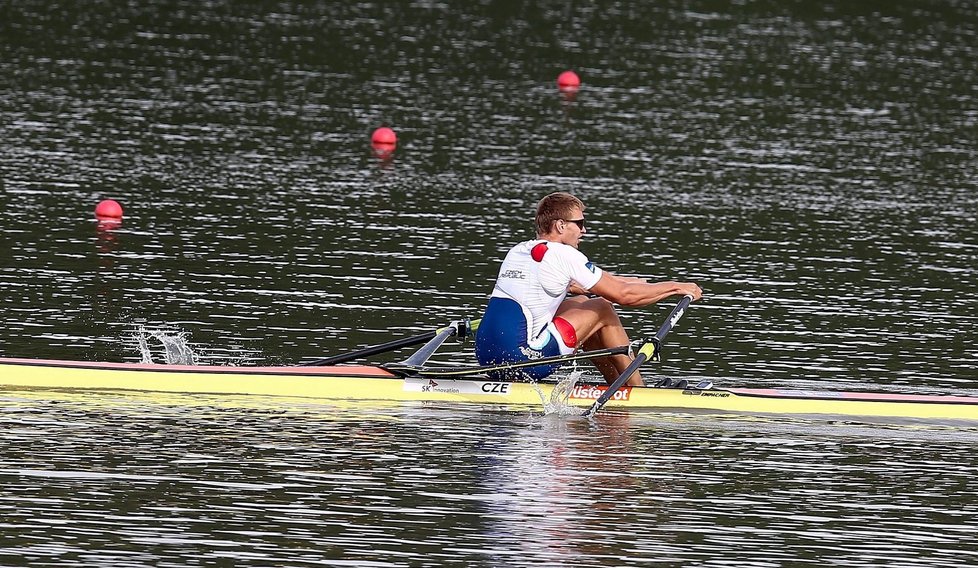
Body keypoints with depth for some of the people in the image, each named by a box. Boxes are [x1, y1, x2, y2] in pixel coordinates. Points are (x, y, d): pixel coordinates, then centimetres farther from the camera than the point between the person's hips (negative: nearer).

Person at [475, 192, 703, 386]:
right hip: (521, 357, -9)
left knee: (581, 302, 25)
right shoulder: (562, 254, -7)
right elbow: (624, 295, -4)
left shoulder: (517, 251, 18)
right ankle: (638, 393, 12)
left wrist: (625, 281, 40)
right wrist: (676, 287, 8)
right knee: (603, 309, 6)